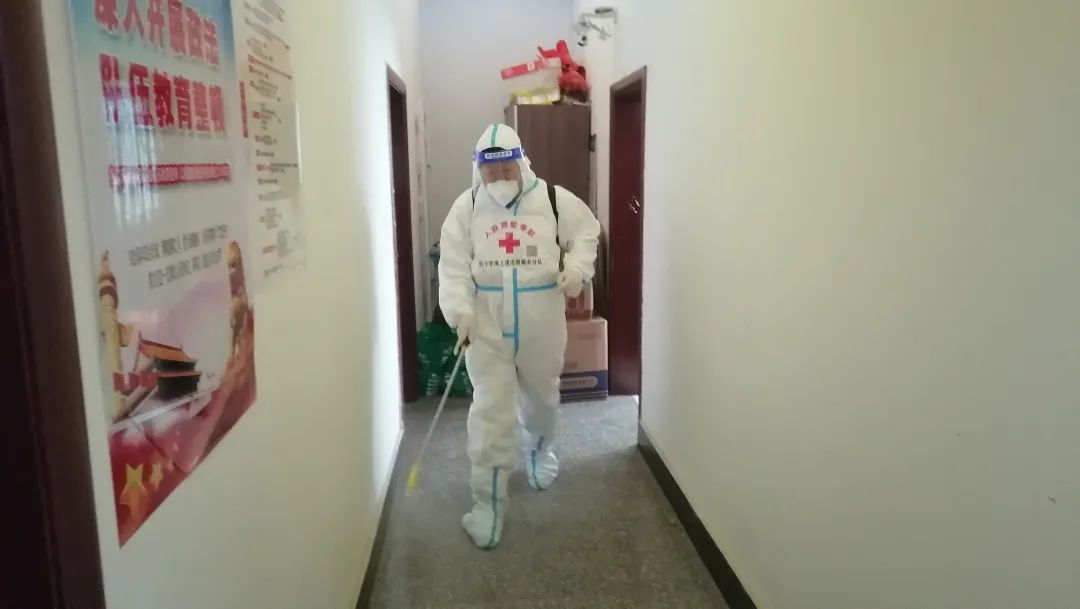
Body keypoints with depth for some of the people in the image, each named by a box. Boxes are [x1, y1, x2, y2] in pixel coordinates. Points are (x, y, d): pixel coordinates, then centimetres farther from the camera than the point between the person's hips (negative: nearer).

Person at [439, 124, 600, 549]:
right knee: (490, 409, -3)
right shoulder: (466, 207, -3)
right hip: (488, 325, -1)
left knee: (541, 396, 20)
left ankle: (539, 450, 53)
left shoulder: (553, 199, -5)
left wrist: (577, 268, -12)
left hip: (542, 323, 1)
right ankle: (488, 501, 7)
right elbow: (454, 265, -5)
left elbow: (586, 232, 7)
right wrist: (461, 311, -19)